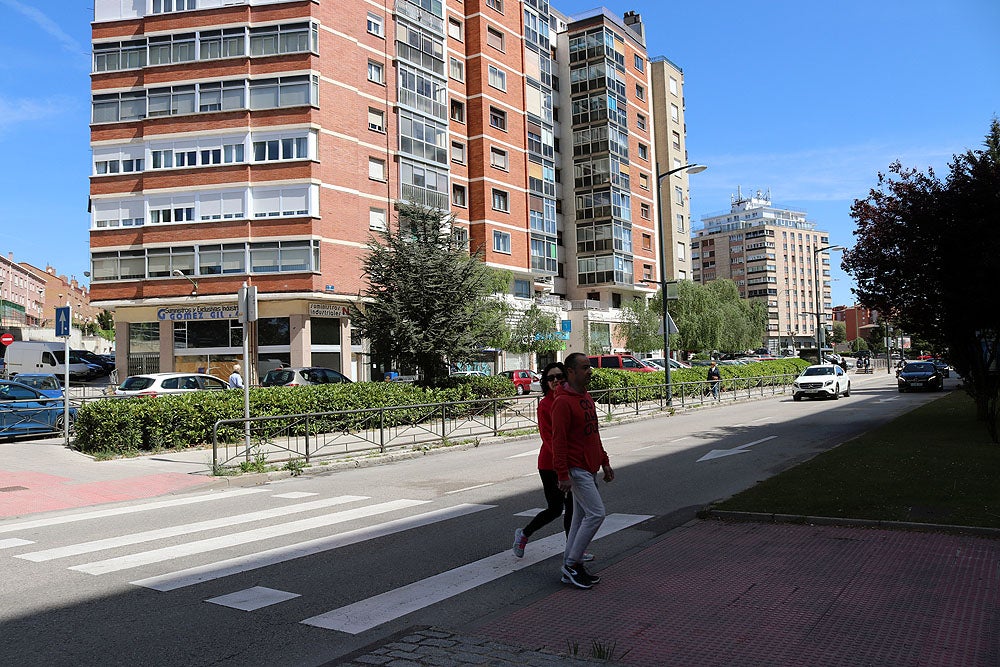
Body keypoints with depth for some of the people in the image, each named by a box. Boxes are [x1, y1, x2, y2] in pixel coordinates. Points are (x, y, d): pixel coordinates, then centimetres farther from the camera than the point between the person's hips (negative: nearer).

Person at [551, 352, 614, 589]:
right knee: (596, 513, -11)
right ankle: (572, 563, 1)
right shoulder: (563, 401, -16)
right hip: (576, 470, -10)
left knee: (581, 516, 12)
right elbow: (558, 440, -19)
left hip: (589, 468, 10)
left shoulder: (586, 398, 14)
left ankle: (571, 568, 20)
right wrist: (563, 475, -22)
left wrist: (604, 462, 20)